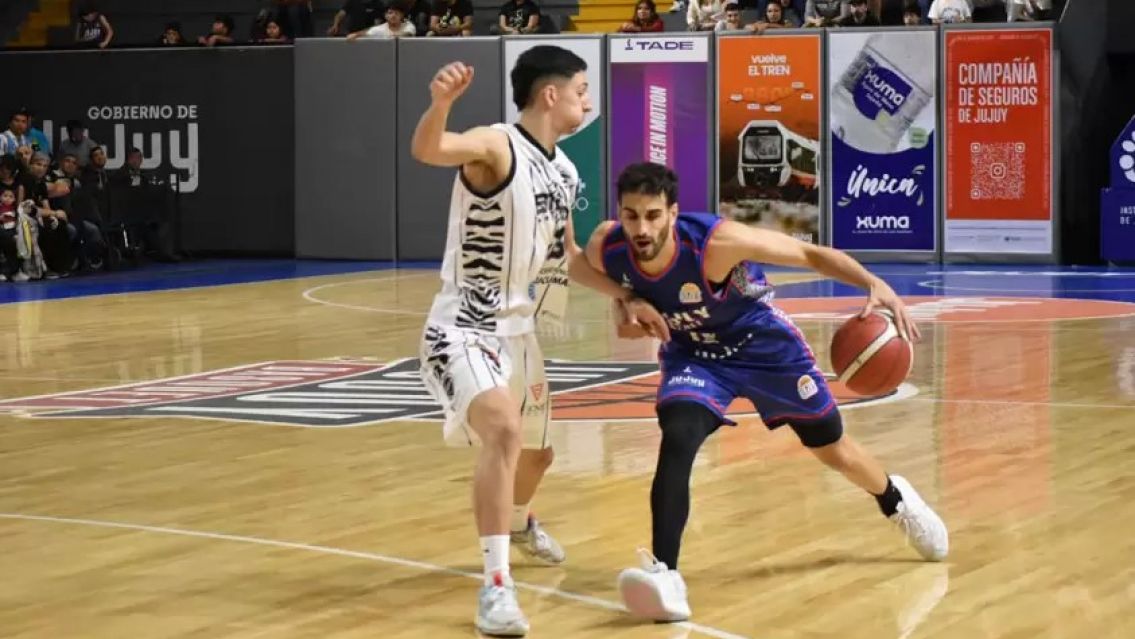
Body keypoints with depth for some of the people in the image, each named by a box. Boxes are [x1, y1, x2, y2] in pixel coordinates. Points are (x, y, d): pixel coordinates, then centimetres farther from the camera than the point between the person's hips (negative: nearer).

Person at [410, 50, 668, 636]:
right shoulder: (496, 145, -19)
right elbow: (425, 150, -40)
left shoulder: (564, 173, 7)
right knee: (504, 432, -32)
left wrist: (629, 297, 17)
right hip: (464, 329, -8)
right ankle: (496, 585, -28)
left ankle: (519, 523, 60)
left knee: (536, 452, 25)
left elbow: (568, 257, 22)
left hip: (519, 330, 9)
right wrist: (440, 103, -60)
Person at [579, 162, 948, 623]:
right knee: (677, 439, -28)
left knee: (830, 448, 16)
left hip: (761, 342, -2)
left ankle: (896, 501, 48)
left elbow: (810, 254, -30)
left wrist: (874, 285, -44)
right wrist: (627, 311, -18)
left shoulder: (716, 241, -38)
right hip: (692, 352, 2)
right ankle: (663, 571, -25)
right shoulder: (604, 249, -26)